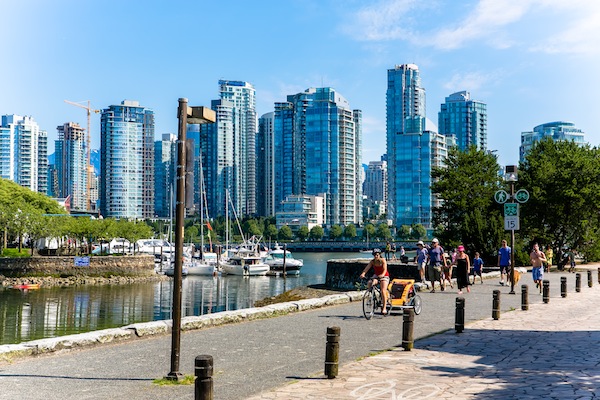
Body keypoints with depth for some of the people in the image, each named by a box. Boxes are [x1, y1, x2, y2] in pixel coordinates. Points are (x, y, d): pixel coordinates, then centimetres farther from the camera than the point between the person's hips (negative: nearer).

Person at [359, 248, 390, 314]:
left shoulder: (383, 260, -18)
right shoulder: (372, 261, -9)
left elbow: (385, 269, -29)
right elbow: (367, 268, -21)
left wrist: (382, 275, -50)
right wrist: (363, 274, -40)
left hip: (384, 276, -4)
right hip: (376, 275, 4)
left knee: (383, 291, -19)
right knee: (370, 283, -28)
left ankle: (384, 308, -13)